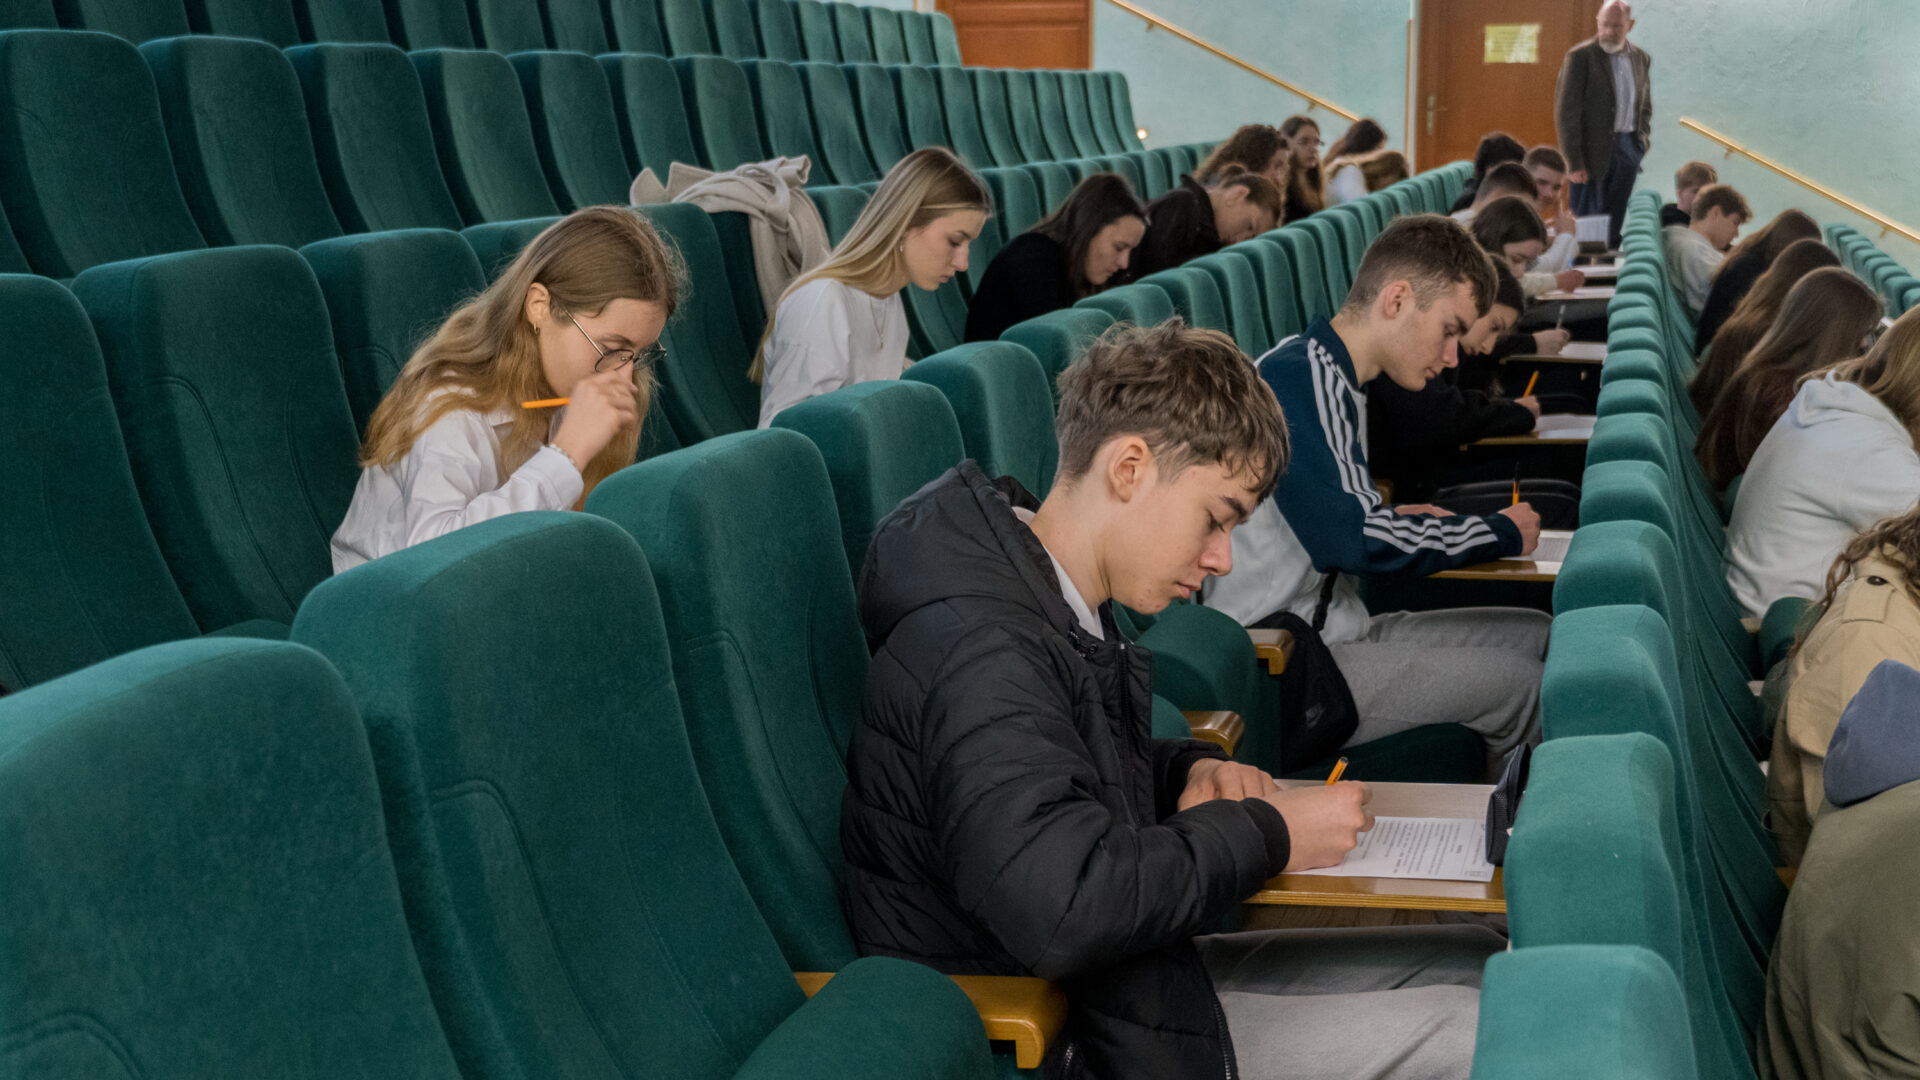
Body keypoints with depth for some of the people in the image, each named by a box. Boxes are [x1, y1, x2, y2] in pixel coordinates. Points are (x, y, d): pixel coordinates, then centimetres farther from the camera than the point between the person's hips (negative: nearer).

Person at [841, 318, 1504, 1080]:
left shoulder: (1053, 605, 8)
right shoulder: (979, 644, -26)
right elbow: (1061, 909, -38)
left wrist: (1191, 770, 3)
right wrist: (1267, 833, -23)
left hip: (1131, 979, 10)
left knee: (1479, 960, 7)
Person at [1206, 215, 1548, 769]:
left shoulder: (1327, 376, 15)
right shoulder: (1298, 378, -17)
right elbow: (1359, 541, -24)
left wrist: (1396, 521, 6)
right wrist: (1501, 533, -8)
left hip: (1333, 629, 10)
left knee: (1539, 637, 7)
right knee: (1516, 681, -15)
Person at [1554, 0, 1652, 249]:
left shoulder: (1641, 58, 10)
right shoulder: (1581, 56, -8)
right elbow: (1566, 112, -11)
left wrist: (1643, 139, 9)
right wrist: (1574, 162, -15)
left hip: (1628, 150, 5)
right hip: (1594, 151, -5)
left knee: (1615, 226, 9)